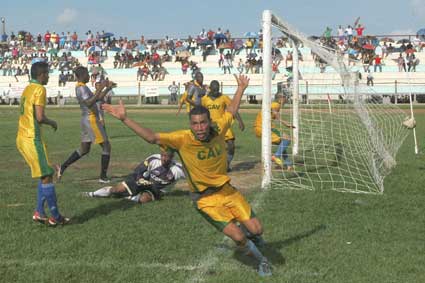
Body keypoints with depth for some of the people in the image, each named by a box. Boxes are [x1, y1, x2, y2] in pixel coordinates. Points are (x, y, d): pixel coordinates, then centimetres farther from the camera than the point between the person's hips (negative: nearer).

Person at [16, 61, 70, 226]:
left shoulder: (27, 89, 15)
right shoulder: (39, 89, -13)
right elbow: (40, 117, -20)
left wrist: (47, 123, 17)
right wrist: (52, 123, -2)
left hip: (22, 137, 9)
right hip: (32, 139, -9)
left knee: (45, 175, 15)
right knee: (47, 176, -4)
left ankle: (39, 213, 14)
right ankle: (55, 217, 0)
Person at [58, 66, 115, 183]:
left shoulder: (80, 87, 16)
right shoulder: (82, 88, -16)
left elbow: (96, 98, 23)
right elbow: (89, 103, -31)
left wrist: (108, 88, 16)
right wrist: (100, 89, -30)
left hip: (86, 120, 10)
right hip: (91, 120, -10)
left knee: (84, 149, 16)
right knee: (106, 146, -1)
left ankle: (63, 167, 9)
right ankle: (103, 177, -1)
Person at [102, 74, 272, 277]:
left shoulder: (218, 130, -11)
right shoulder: (183, 139, -21)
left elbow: (231, 110, 9)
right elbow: (152, 137, -26)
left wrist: (241, 88, 19)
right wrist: (125, 119, -34)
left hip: (226, 190, 4)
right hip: (205, 198, -4)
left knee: (256, 230, -1)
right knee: (237, 236, -13)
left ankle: (253, 240, 38)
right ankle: (261, 260, 18)